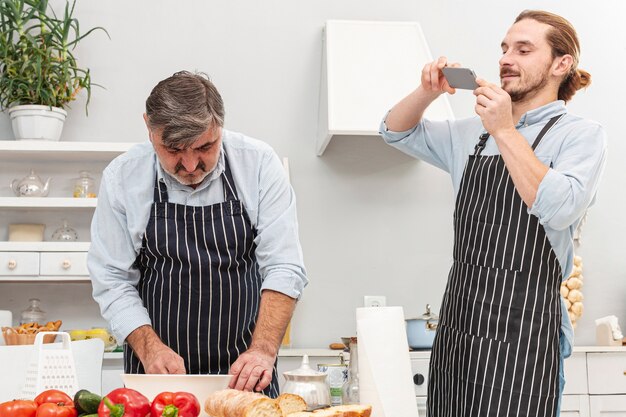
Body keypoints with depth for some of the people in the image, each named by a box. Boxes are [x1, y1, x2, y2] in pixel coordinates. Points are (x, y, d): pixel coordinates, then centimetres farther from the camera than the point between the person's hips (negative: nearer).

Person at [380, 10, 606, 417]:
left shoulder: (582, 134, -1)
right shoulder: (472, 132, 16)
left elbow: (559, 210, -17)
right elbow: (397, 131, 21)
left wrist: (505, 132, -15)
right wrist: (428, 91, 2)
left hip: (522, 323, -5)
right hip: (458, 317, 5)